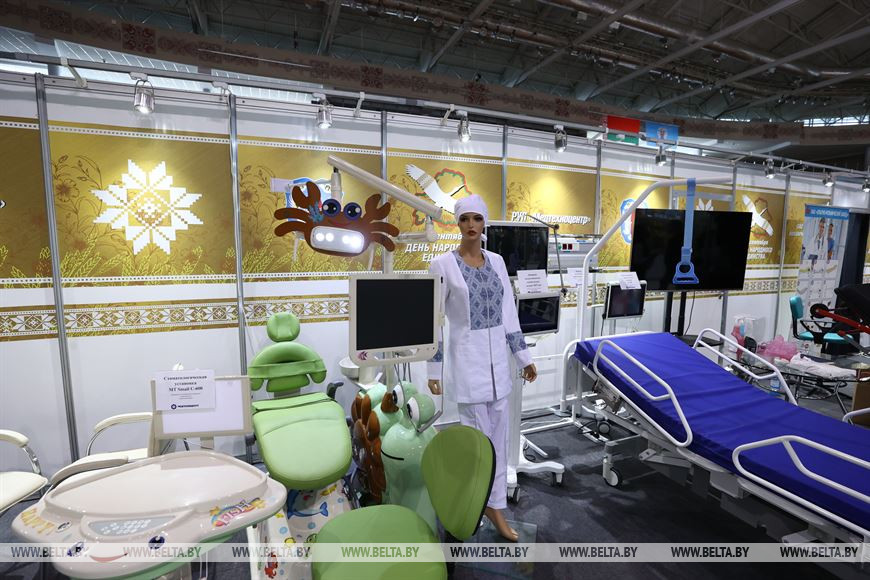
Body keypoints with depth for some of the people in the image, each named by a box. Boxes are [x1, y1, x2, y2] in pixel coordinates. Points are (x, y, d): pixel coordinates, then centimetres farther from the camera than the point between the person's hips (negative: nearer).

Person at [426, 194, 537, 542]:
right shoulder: (443, 264, -9)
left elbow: (509, 312, 10)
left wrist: (523, 356, 10)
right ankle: (483, 502, 30)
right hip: (467, 358, -5)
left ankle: (494, 504, 31)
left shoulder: (497, 261, 6)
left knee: (498, 435, 13)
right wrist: (433, 370, -9)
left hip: (497, 358, 5)